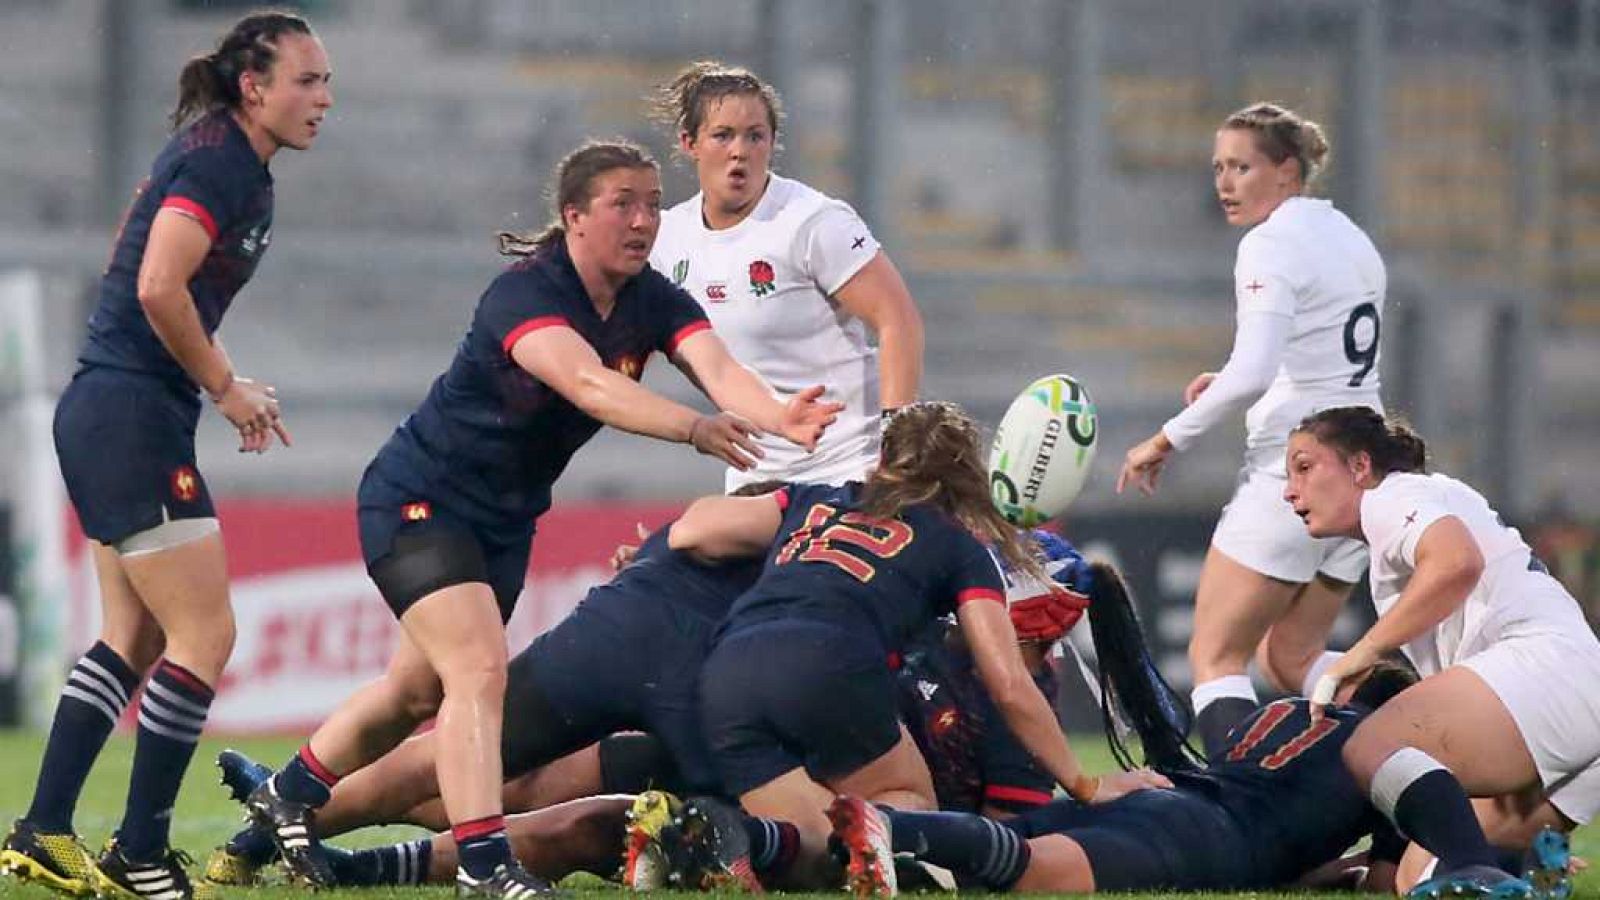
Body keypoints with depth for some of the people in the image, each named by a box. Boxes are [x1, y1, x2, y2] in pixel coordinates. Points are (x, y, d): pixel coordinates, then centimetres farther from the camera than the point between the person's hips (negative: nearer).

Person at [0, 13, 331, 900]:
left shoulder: (231, 160, 16)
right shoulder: (217, 162, -14)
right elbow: (159, 290, -24)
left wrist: (224, 382, 11)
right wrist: (225, 387, -12)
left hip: (105, 417, 11)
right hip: (133, 416, -11)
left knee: (134, 638, 14)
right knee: (204, 634, -8)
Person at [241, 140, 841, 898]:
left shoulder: (655, 302, -8)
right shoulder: (524, 294, -28)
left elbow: (716, 367, -26)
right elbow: (588, 384, -45)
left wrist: (778, 417, -47)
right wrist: (694, 428, -59)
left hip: (504, 520, 8)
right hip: (417, 502, -8)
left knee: (422, 689, 19)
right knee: (479, 670, -24)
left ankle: (288, 796, 39)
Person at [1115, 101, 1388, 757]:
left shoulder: (1272, 245, -13)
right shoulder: (1352, 239, 14)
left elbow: (1252, 373, -26)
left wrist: (1168, 439, -17)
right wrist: (1231, 384, 14)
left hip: (1292, 470, -9)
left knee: (1215, 657, -3)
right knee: (1292, 658, 18)